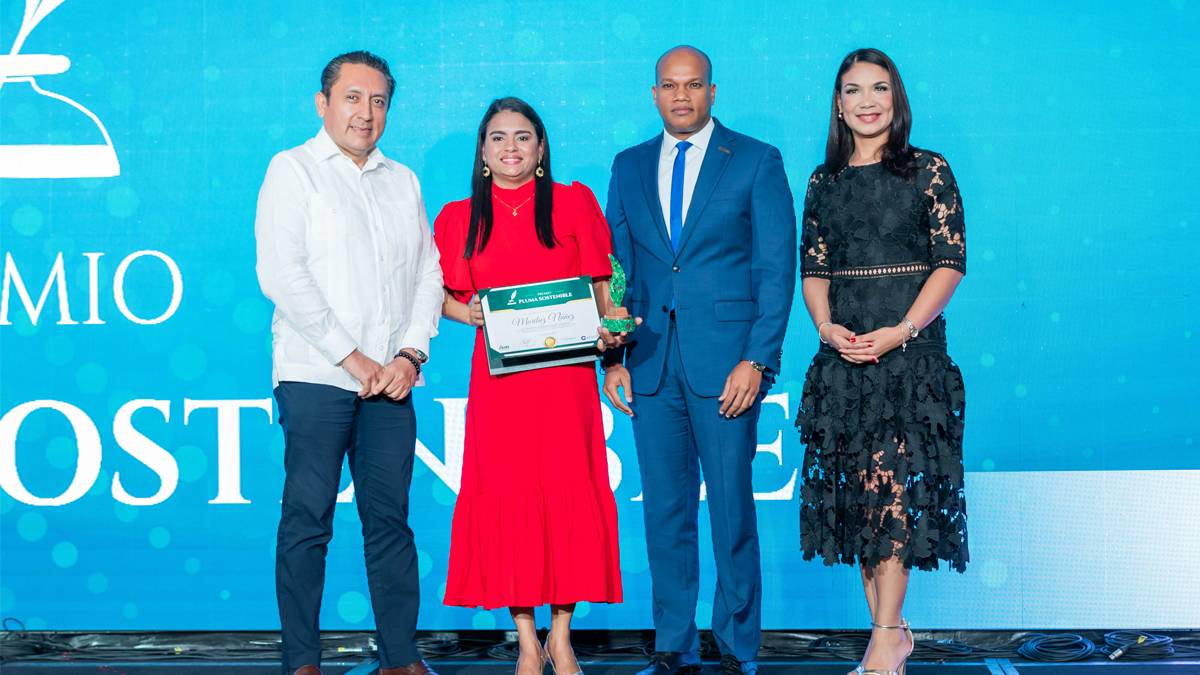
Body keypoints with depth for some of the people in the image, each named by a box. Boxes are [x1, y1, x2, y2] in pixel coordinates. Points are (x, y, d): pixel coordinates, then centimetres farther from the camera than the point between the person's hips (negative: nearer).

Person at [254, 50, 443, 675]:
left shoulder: (402, 181, 18)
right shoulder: (293, 171, 3)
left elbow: (429, 273, 15)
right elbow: (281, 274, -7)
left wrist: (410, 354, -2)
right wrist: (350, 357, -11)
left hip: (389, 382, 4)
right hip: (316, 375, -4)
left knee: (390, 518, 3)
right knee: (308, 520, -4)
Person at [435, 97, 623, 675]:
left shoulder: (573, 202, 8)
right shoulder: (459, 217, 11)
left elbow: (600, 287, 8)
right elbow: (443, 296, 15)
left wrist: (607, 326, -10)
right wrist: (470, 313, -6)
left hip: (565, 372, -1)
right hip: (498, 374, 1)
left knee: (568, 492, -4)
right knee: (504, 495, -3)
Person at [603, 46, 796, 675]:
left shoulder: (756, 161, 2)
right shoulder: (629, 167, 14)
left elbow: (777, 268, -2)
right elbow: (614, 269, 14)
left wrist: (757, 360, -11)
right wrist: (612, 358, 4)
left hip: (726, 362, -3)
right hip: (651, 360, 3)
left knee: (732, 510, 0)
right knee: (665, 510, 6)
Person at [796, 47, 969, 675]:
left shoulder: (928, 171, 0)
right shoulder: (825, 180, 12)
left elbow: (951, 263, -5)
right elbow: (813, 267, 12)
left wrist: (900, 332, -16)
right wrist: (826, 326, -7)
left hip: (910, 347, -4)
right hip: (843, 351, 4)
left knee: (893, 483, -8)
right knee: (855, 485, 4)